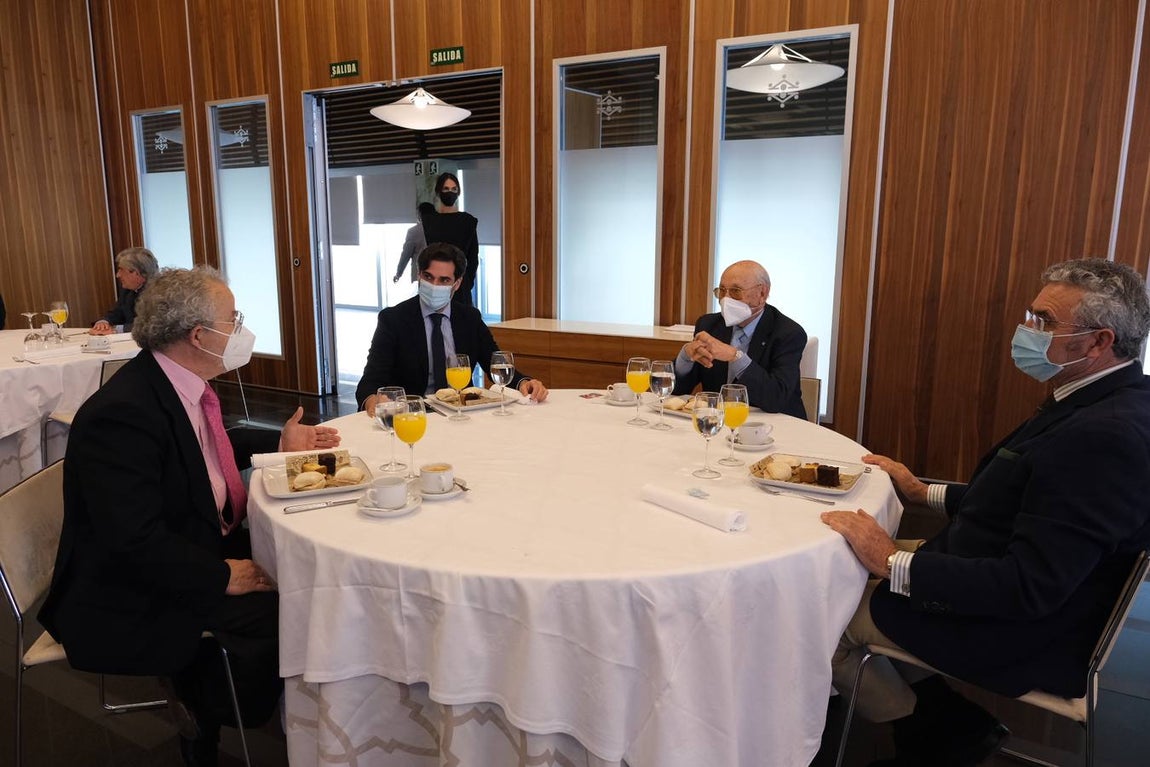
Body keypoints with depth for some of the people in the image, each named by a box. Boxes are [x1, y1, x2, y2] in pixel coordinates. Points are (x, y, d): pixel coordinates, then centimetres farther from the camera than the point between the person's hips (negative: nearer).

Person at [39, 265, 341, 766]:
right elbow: (135, 542, -30)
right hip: (131, 598, -9)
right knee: (276, 612, -21)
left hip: (199, 544, 9)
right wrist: (222, 576, -24)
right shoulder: (123, 413, -28)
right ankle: (204, 714, 8)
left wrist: (281, 443, 8)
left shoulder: (181, 385, 0)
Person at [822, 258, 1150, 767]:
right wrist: (923, 492, 8)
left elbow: (1029, 587, -30)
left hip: (1027, 636, -10)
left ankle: (926, 724, 20)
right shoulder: (1107, 402, 3)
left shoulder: (1107, 435, -29)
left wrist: (894, 562, -27)